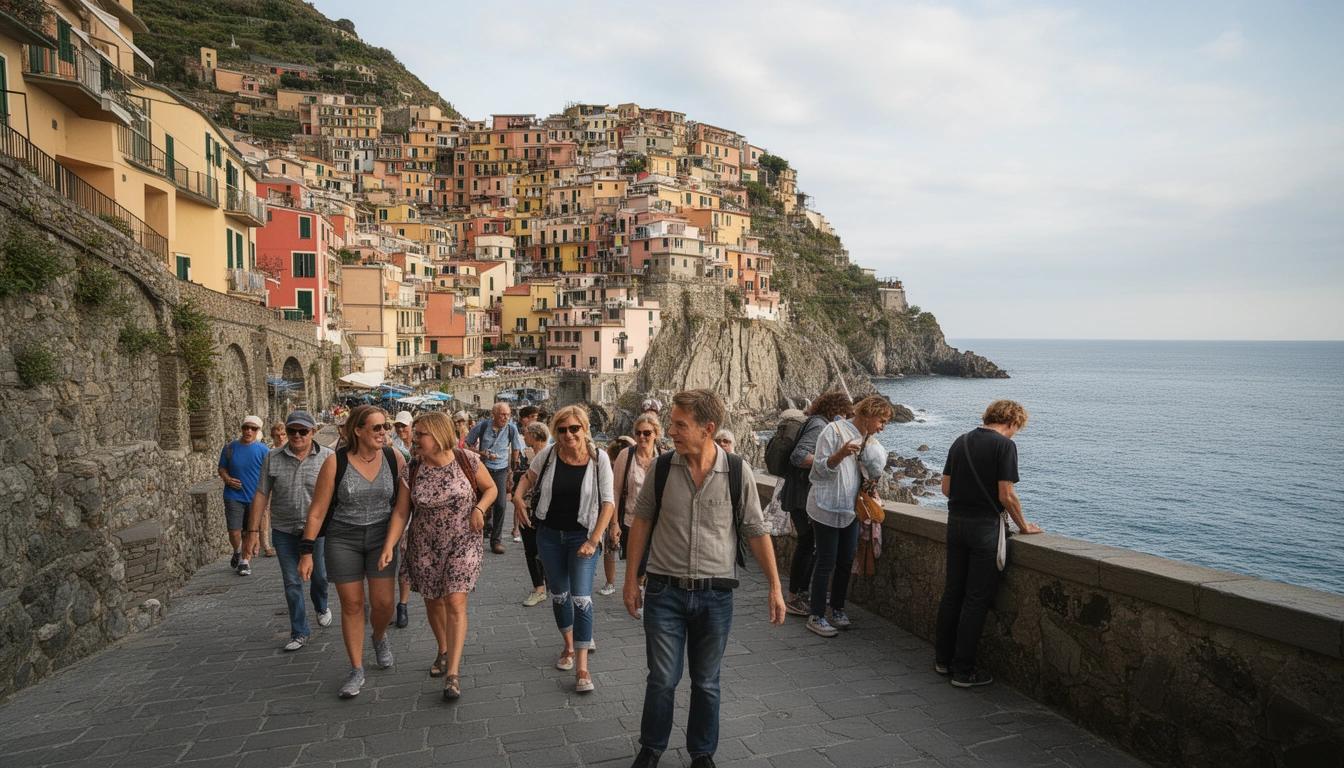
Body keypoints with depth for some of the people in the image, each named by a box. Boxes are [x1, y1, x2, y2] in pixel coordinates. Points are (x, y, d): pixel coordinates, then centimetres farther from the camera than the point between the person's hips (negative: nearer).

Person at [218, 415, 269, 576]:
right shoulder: (230, 448, 1)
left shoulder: (263, 450, -3)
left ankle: (246, 561, 21)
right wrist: (227, 479, -8)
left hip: (255, 497, 0)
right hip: (234, 496, 1)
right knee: (234, 531, -3)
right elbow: (222, 468, 13)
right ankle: (238, 553, 27)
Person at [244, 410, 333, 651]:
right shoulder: (272, 458, -1)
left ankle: (321, 607, 45)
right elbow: (261, 495, 1)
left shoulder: (327, 458, -6)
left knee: (319, 575, 13)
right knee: (292, 581, 6)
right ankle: (300, 632, 18)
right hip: (284, 530, 1)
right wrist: (253, 531, -2)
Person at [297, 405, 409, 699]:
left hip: (381, 536, 1)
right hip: (343, 539, -1)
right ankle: (356, 670, 18)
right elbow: (317, 510, -8)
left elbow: (403, 503, -3)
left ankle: (380, 638, 35)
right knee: (352, 604, 4)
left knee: (383, 602, 0)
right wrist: (306, 552, -8)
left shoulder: (394, 457, -8)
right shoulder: (335, 463, -12)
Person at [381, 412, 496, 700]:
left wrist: (479, 508, -14)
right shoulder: (410, 471, -7)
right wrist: (389, 546, -15)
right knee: (433, 602, 14)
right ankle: (444, 651, 41)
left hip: (463, 543, -3)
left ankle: (452, 674, -6)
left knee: (455, 603, -11)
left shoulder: (467, 461, -11)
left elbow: (490, 488, 4)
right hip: (425, 546, 3)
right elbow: (401, 512, -5)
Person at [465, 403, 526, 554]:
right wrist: (482, 454, -14)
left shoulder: (511, 428, -6)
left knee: (500, 505, -7)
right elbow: (468, 445, 3)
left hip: (501, 471, 0)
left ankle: (496, 540, 4)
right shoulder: (482, 426, -8)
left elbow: (516, 449, 8)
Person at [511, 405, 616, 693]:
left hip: (582, 535, -3)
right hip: (550, 534, 3)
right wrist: (518, 496, -8)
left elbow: (608, 503, -13)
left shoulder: (598, 458, -14)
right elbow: (528, 477, 12)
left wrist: (593, 541, -18)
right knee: (558, 594, 17)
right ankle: (569, 646, 40)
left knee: (581, 598, -11)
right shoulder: (549, 454, -7)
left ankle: (581, 667, -3)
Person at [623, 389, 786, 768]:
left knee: (706, 682, 14)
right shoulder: (662, 466, -6)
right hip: (665, 591, 0)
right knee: (662, 679, 7)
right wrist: (631, 578, 6)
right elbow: (642, 521, 4)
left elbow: (756, 531, -2)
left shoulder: (738, 471, -10)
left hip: (716, 595, 0)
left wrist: (775, 587, -2)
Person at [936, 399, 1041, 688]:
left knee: (952, 593, 15)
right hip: (984, 526, -6)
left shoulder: (960, 441, 9)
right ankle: (963, 671, 7)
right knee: (976, 600, 2)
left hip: (955, 522, 6)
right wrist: (1023, 525, 1)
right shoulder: (1004, 445, -11)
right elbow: (1006, 495, -14)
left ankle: (943, 659, 24)